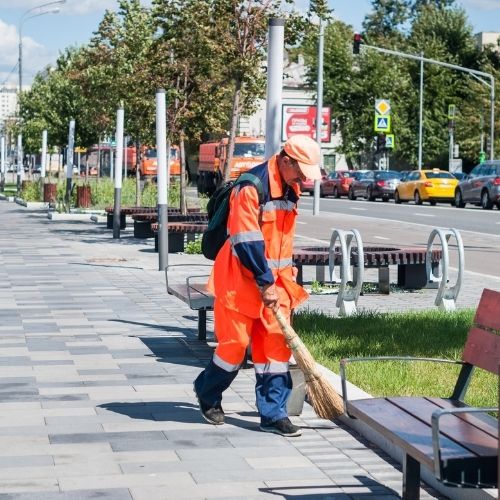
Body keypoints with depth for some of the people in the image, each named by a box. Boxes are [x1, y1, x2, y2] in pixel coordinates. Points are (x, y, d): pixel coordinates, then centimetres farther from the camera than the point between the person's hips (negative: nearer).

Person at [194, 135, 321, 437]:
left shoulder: (290, 188, 7)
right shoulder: (251, 187, -20)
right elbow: (247, 241, -21)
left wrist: (287, 272, 15)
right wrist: (265, 282, -18)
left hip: (275, 280, 7)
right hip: (243, 279, -7)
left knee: (276, 345, 2)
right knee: (236, 343, 0)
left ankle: (274, 414, 6)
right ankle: (207, 393, 26)